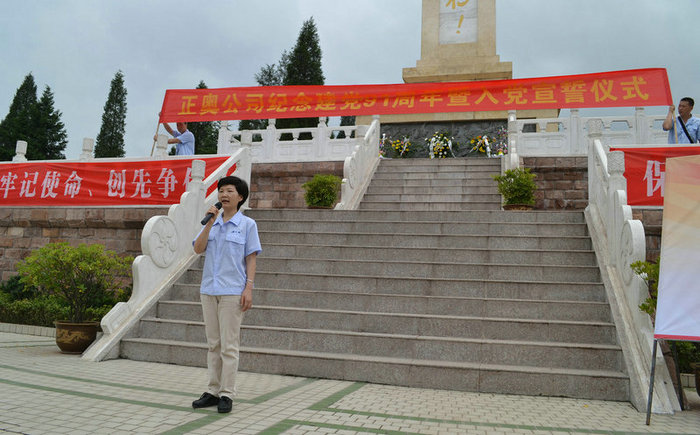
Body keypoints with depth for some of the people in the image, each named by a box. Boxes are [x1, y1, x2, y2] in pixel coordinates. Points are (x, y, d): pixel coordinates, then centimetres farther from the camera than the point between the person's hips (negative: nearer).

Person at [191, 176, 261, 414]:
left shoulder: (247, 224, 0)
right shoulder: (211, 222, 12)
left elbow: (251, 259, -3)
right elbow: (198, 249, 0)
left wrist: (249, 288, -11)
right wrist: (210, 222, -9)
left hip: (232, 291, -5)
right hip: (209, 289, 5)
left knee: (229, 345, -2)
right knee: (213, 344, 11)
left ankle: (227, 394, 6)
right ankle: (213, 391, 20)